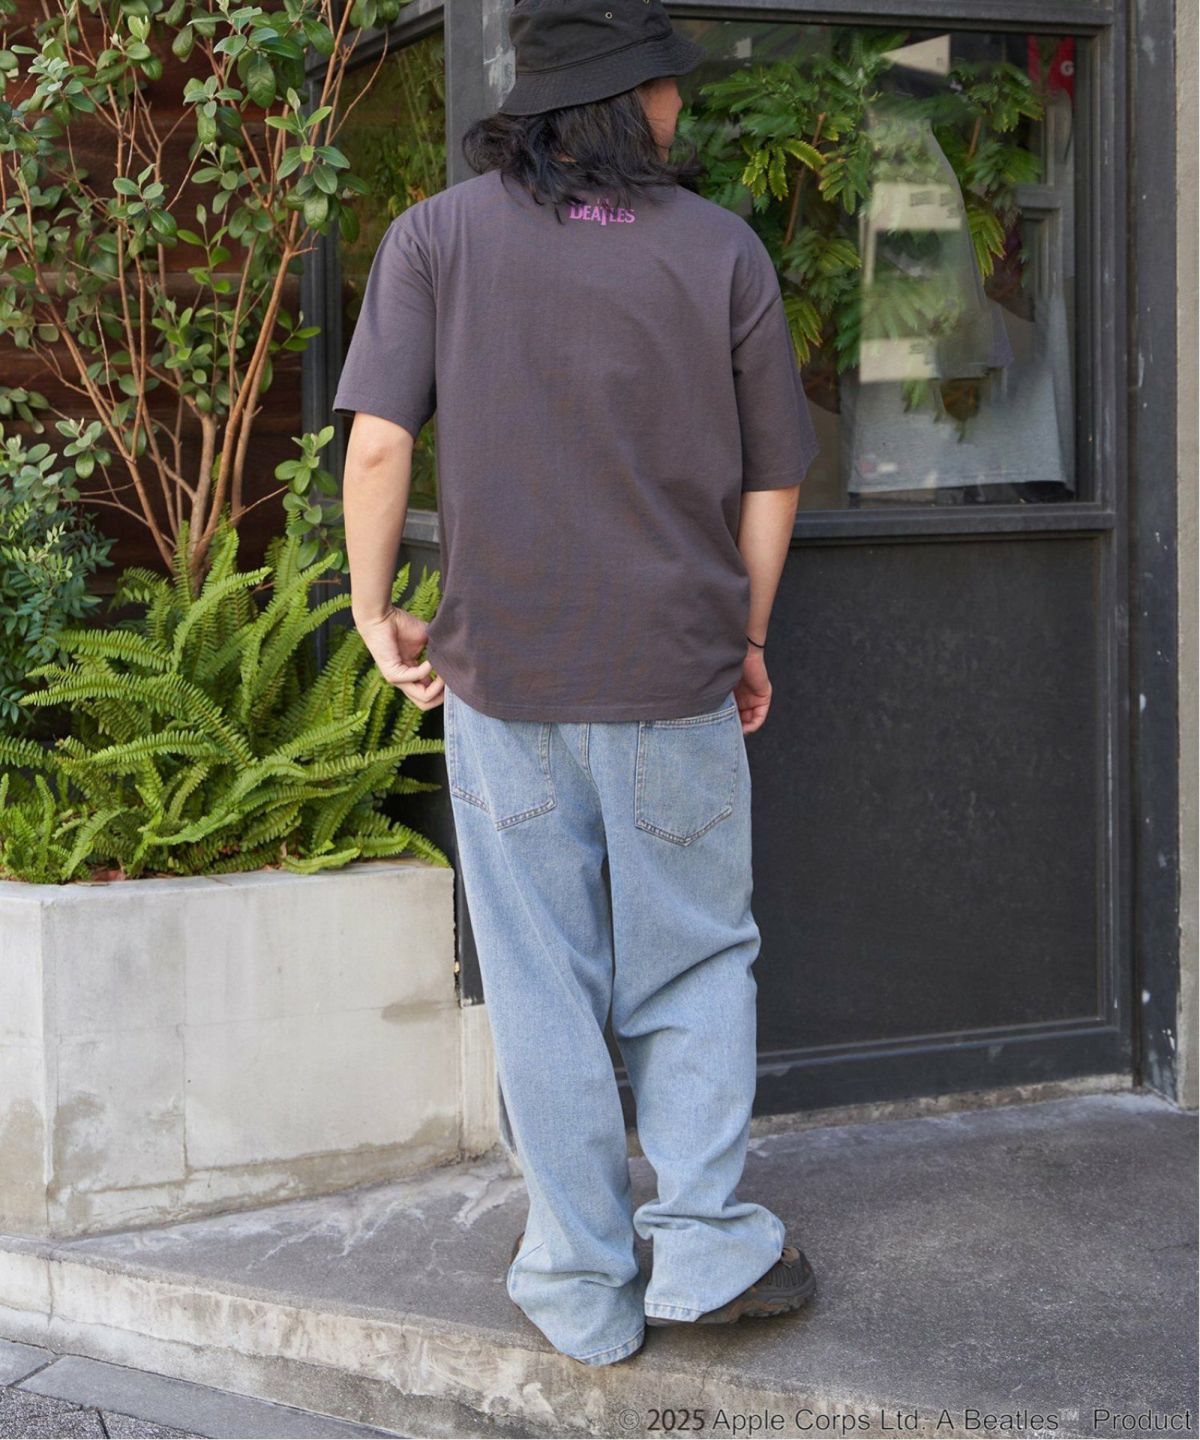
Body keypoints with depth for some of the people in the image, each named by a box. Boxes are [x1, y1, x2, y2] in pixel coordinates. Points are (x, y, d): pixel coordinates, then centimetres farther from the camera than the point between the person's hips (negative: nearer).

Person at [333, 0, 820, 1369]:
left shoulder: (438, 237, -3)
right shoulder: (722, 250, -1)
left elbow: (378, 444, -12)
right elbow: (772, 478, 3)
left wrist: (375, 611, 1)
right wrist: (745, 638, 17)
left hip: (503, 669, 0)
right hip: (676, 669, 0)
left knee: (543, 988, 9)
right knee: (694, 965, 15)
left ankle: (582, 1284, 17)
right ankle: (703, 1243, 8)